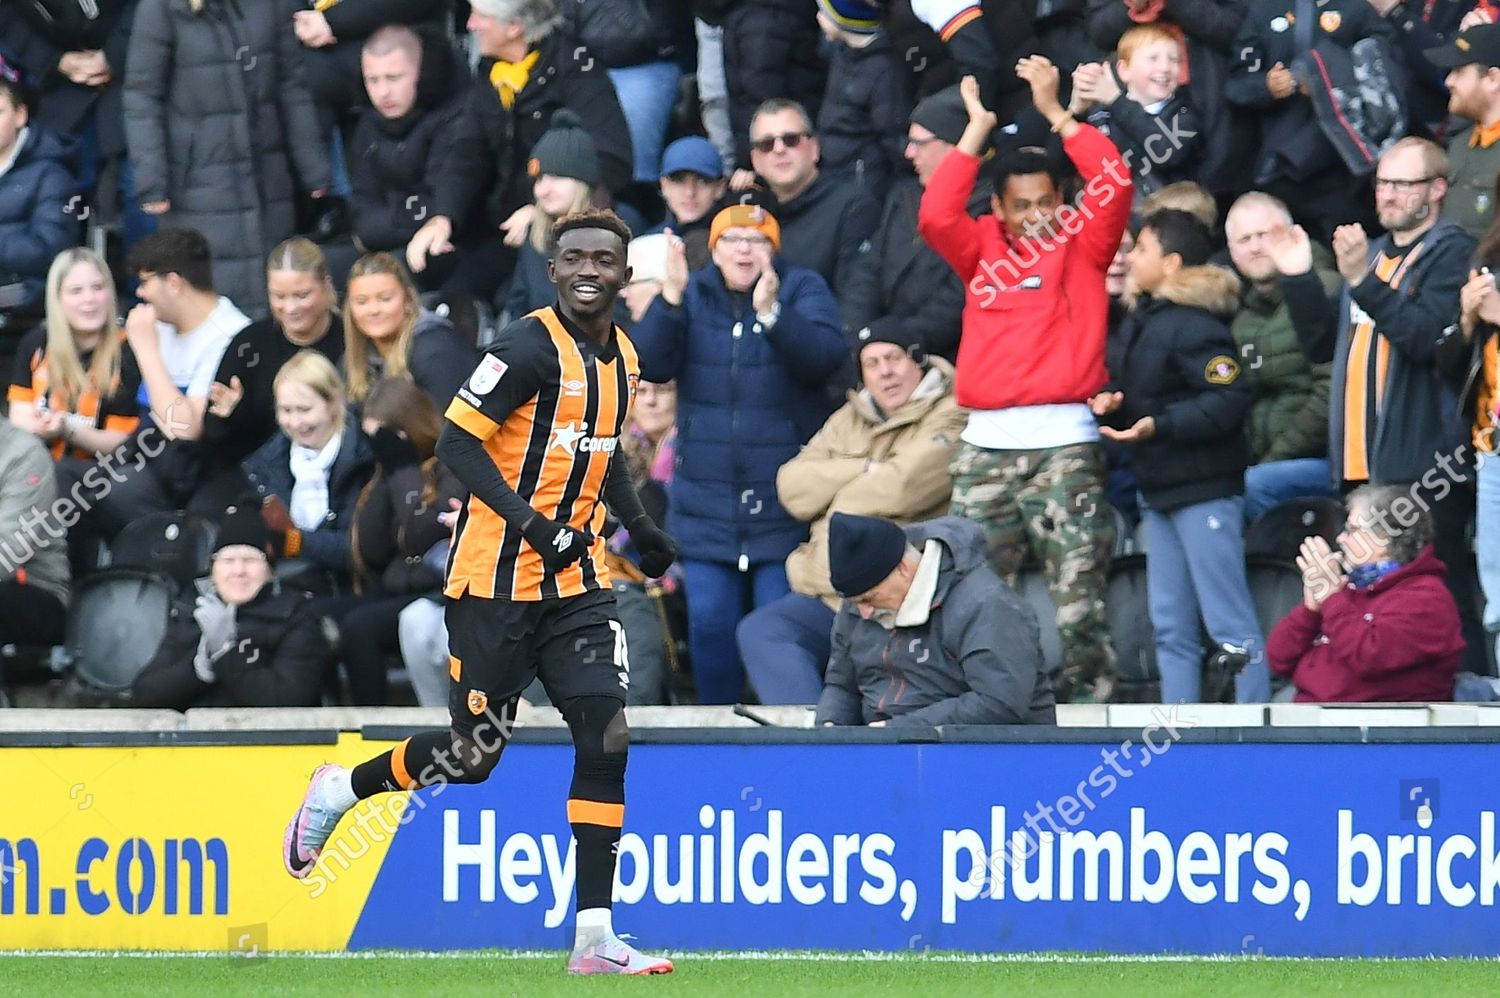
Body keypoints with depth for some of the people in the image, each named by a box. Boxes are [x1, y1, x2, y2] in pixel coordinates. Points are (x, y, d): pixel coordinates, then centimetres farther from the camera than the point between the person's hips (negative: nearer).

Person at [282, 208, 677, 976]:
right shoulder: (532, 346, -13)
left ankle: (594, 938, -7)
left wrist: (639, 525, 19)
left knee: (606, 735, -8)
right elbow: (457, 442, -19)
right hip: (496, 581, -6)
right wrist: (530, 523, -27)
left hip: (575, 582, 6)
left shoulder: (621, 358, 13)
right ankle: (339, 789, 29)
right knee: (471, 757, 0)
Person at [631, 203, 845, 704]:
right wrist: (669, 299, -21)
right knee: (709, 622, 1)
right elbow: (649, 364, -6)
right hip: (707, 500, 3)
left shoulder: (801, 289, 1)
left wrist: (771, 312, -33)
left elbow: (825, 356, -17)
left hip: (783, 502, -3)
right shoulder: (693, 295, 8)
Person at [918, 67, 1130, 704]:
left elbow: (1113, 183, -4)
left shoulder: (1080, 245, 9)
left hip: (1065, 443, -3)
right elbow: (936, 215, -3)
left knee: (1078, 592, -8)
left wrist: (1052, 111, 0)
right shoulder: (983, 250, 14)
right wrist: (978, 127, 3)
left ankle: (1086, 699, -8)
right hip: (986, 446, 3)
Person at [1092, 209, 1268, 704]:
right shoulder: (1141, 320, 13)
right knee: (1171, 626, 13)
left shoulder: (1195, 325, -16)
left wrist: (1158, 426, -29)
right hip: (1160, 489, 10)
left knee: (1229, 624, -7)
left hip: (1205, 490, -10)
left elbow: (1229, 398, -24)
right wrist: (1109, 402, -1)